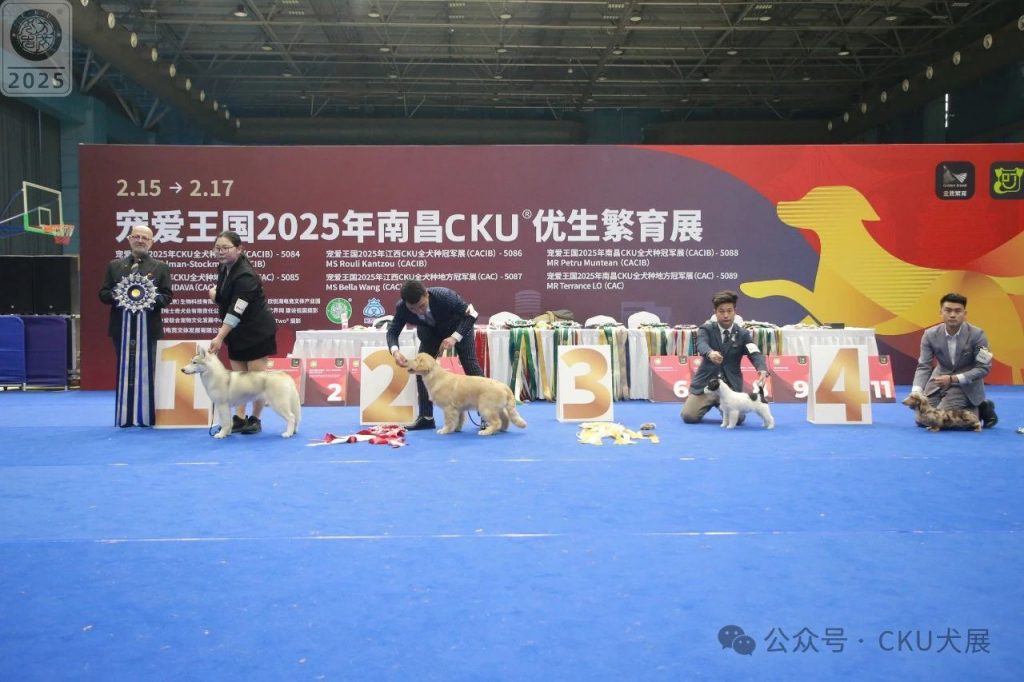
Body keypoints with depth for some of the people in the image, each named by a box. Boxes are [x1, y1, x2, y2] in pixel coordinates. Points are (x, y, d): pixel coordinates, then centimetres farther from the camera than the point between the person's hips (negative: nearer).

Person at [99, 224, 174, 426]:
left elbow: (167, 296, 1)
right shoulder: (114, 265, 11)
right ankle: (124, 416, 12)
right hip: (122, 328, 2)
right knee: (124, 373, 6)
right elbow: (103, 293, 7)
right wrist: (117, 296, -13)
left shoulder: (161, 267, 6)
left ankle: (146, 416, 8)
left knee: (147, 373, 2)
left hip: (148, 328, -2)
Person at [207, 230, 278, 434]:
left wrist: (219, 337, -35)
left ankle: (255, 419, 9)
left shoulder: (244, 276, -24)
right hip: (237, 331, 9)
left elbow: (236, 311, -30)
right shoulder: (225, 268, 3)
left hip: (257, 331, -9)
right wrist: (215, 294, -2)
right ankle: (239, 418, 13)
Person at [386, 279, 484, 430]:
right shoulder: (402, 308, -31)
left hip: (459, 327, -3)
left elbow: (471, 314, -32)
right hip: (431, 331, 4)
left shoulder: (444, 296, -41)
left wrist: (454, 338, -44)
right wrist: (395, 351, -42)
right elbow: (392, 331, -20)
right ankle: (426, 417, 2)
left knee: (470, 365, -11)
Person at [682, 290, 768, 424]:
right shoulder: (706, 329, -2)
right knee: (689, 417, -13)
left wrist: (762, 370, -37)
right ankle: (708, 404, 23)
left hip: (731, 386, 1)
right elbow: (701, 344, -23)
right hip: (706, 383, 0)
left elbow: (755, 354, -13)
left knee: (737, 418, -17)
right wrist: (710, 353, -49)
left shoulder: (743, 334, 1)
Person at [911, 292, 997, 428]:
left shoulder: (977, 334, -18)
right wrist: (916, 391, -29)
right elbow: (923, 366, -11)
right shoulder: (930, 335, -10)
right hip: (940, 381, 4)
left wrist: (953, 379, -26)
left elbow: (984, 368, -15)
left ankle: (980, 410, 5)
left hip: (966, 385, -4)